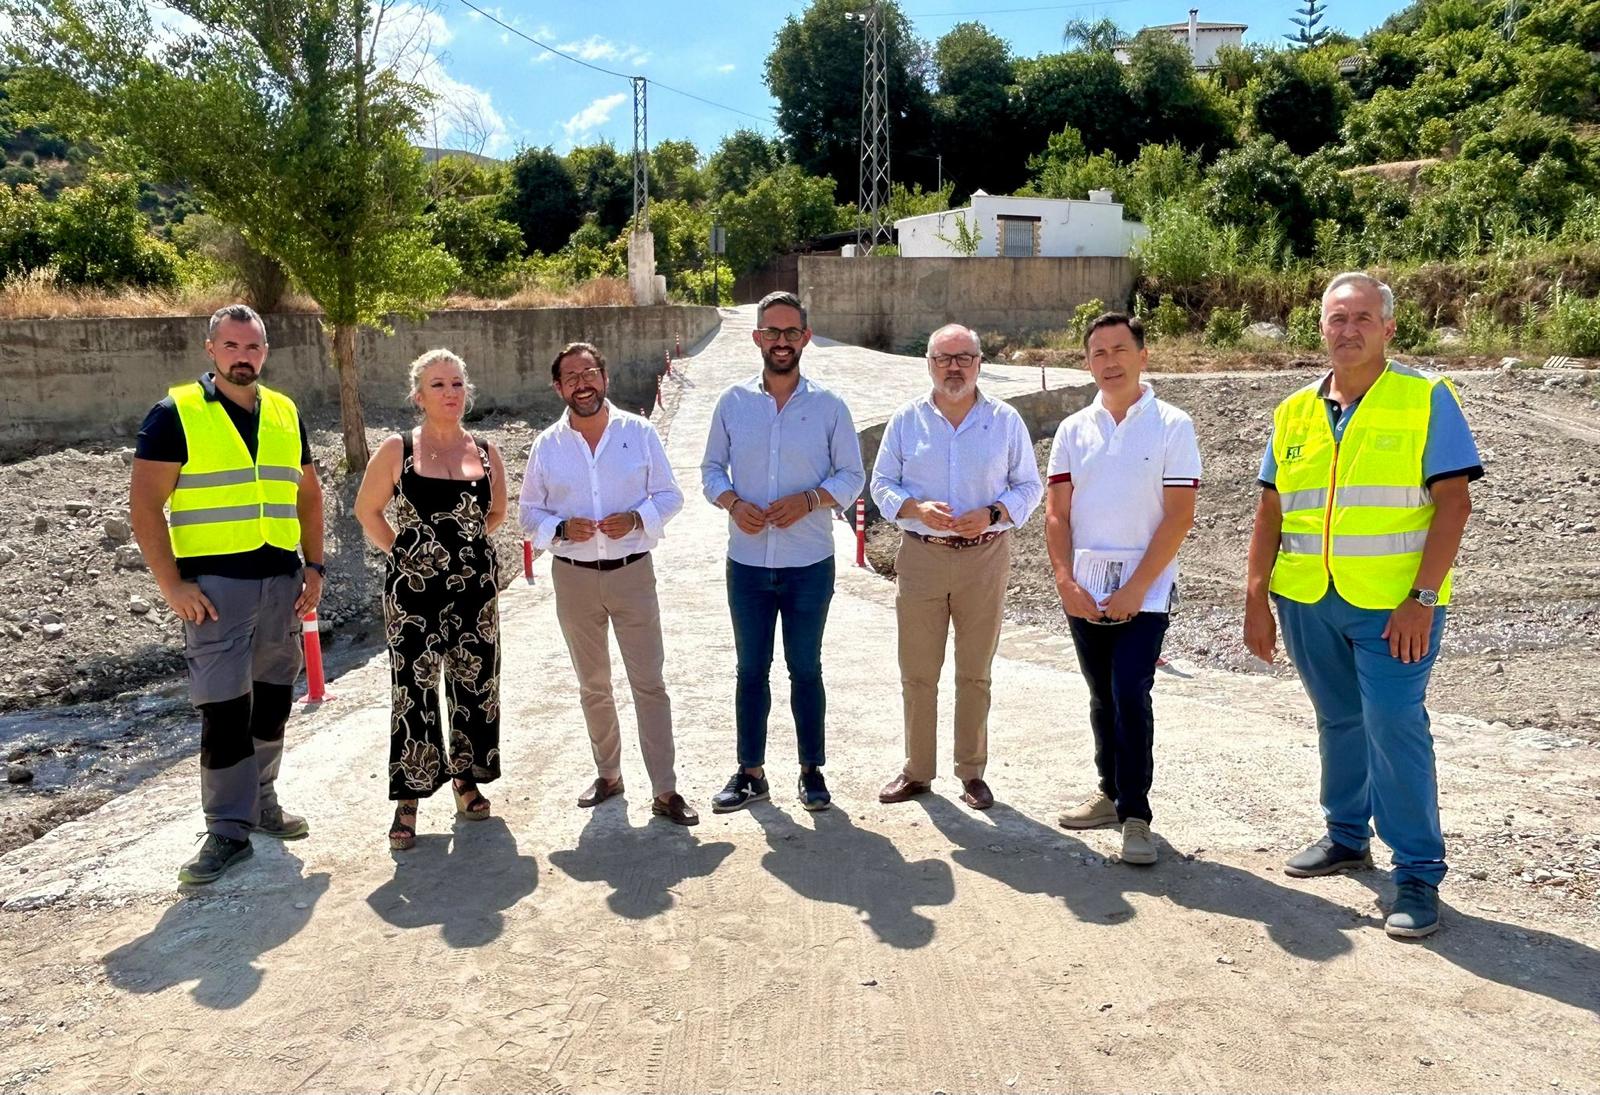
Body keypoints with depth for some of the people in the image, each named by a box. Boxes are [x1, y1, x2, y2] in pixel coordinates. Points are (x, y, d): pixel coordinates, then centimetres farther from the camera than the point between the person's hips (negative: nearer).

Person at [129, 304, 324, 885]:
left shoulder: (285, 414, 10)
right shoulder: (176, 413, -5)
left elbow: (308, 493, 17)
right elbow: (145, 505, -8)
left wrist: (314, 565, 8)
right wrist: (172, 585, -14)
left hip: (281, 582, 5)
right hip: (214, 584, -5)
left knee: (273, 700, 13)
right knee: (224, 708, -4)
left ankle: (261, 801, 30)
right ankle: (228, 830, 7)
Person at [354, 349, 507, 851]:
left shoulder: (485, 452, 4)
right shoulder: (398, 449, -4)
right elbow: (367, 510, 4)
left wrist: (465, 541, 8)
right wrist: (403, 551, 1)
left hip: (476, 586, 3)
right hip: (414, 589, -3)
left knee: (475, 684, 10)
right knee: (414, 690, -1)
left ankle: (466, 778, 27)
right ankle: (408, 799, 9)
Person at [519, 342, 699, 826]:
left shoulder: (639, 432, -2)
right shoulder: (547, 445, 2)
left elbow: (670, 495, 2)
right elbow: (529, 512, 7)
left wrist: (636, 518, -17)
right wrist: (561, 529, -14)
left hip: (632, 572, -2)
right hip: (573, 577, 2)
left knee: (649, 683, -2)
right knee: (592, 686, 14)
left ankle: (665, 791, 4)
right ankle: (608, 774, 31)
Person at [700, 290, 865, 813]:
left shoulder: (828, 406, -2)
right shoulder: (732, 402, 2)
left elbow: (852, 475, 1)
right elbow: (711, 469, 8)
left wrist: (809, 500, -16)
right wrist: (734, 503, -12)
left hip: (809, 564, -1)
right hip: (747, 563, 2)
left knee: (805, 669, 10)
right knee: (751, 670, 11)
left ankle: (812, 769, 24)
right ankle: (750, 771, 24)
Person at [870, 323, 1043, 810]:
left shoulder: (1005, 421, 3)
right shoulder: (906, 420, 4)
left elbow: (1029, 485, 6)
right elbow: (882, 484, 6)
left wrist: (993, 514, -13)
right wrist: (917, 508, -14)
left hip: (985, 556, 0)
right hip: (921, 555, 1)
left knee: (975, 674, 8)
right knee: (917, 673, 6)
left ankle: (972, 772, 20)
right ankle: (916, 771, 19)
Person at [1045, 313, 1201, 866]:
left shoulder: (1172, 426, -4)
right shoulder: (1074, 430, 8)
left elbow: (1178, 516, -8)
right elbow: (1057, 513, 6)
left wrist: (1136, 589, -13)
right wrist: (1065, 581, -6)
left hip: (1144, 588, -4)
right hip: (1084, 587, 4)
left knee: (1130, 695, -11)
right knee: (1102, 696, 13)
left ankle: (1135, 815, 0)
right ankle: (1112, 791, 28)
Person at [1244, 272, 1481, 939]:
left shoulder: (1426, 399, -2)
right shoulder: (1294, 413, 10)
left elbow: (1453, 503, -8)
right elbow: (1270, 514, 10)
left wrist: (1421, 598, -16)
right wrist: (1256, 600, 4)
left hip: (1394, 605, -4)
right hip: (1306, 602, 4)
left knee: (1395, 729, -6)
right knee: (1339, 723, 16)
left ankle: (1418, 873, 7)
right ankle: (1346, 837, 32)